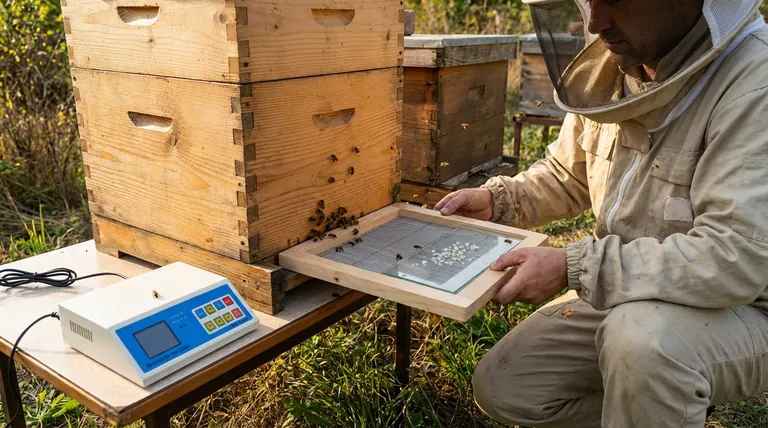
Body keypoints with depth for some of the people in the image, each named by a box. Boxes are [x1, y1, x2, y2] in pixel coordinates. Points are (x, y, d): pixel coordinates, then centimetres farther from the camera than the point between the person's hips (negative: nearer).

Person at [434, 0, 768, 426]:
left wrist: (574, 267, -32)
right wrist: (496, 200, -6)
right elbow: (567, 177, 11)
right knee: (501, 389, 2)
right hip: (624, 295, 6)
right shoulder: (608, 70, -3)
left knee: (641, 338, -38)